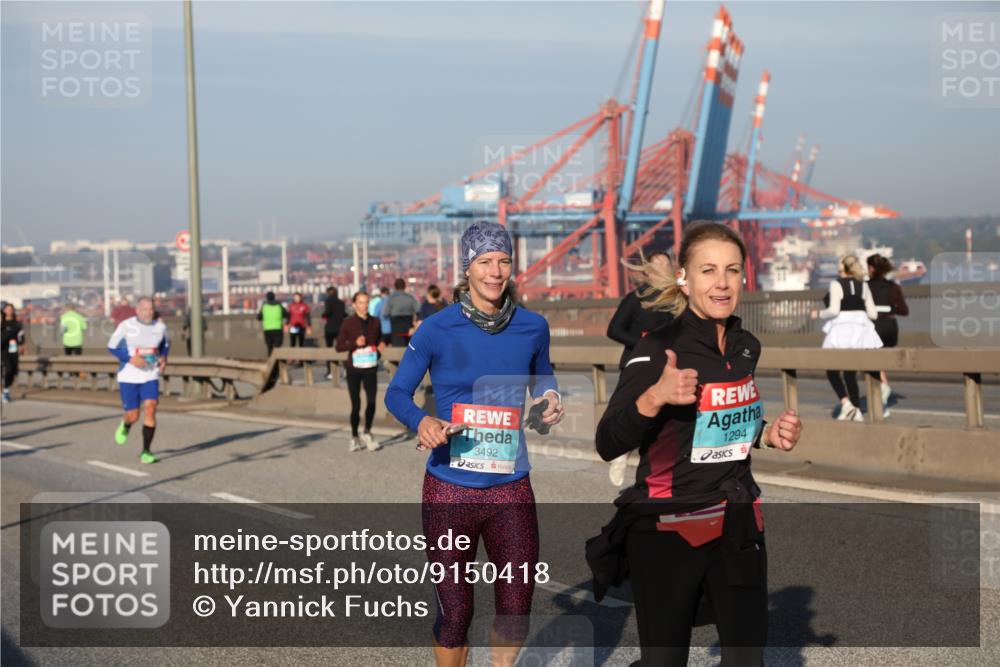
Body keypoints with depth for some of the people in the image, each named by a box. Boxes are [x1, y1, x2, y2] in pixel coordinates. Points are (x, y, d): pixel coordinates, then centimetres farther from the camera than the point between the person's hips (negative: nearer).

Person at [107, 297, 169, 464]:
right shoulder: (126, 326, -10)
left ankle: (146, 452, -8)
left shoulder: (160, 326, 0)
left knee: (150, 409, -16)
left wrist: (163, 358, -2)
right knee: (133, 416, 0)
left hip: (150, 376, 2)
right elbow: (112, 347, -4)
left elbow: (165, 344, 19)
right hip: (129, 377, -2)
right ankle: (125, 426, 40)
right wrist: (131, 358, -19)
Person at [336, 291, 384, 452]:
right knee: (356, 404, 3)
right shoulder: (349, 323, -2)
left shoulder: (375, 322, 6)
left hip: (370, 368, 2)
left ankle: (367, 433, 12)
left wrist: (380, 345, -2)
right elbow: (339, 346, -2)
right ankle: (354, 437, 22)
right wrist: (355, 343, -16)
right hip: (354, 368, -2)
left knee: (371, 401, -11)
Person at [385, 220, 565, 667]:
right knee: (454, 613, 5)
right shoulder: (437, 329, -7)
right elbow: (397, 392, -1)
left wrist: (550, 398, -4)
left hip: (511, 489, 2)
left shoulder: (532, 327, 1)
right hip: (450, 490, -2)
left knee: (516, 611, 4)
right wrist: (420, 422, -22)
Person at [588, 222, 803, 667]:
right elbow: (607, 446, -21)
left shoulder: (748, 346, 6)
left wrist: (768, 435, 2)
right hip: (666, 532, -5)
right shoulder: (658, 349, -14)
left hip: (737, 526, 6)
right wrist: (654, 396, -36)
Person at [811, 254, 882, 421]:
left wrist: (818, 314, 1)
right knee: (850, 374, 13)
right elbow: (873, 313, 7)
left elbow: (833, 310, -16)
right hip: (860, 330, 5)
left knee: (832, 372, 7)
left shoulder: (836, 284, -6)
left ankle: (846, 403, -12)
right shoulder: (863, 286, 9)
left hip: (841, 330, -5)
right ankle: (857, 411, 7)